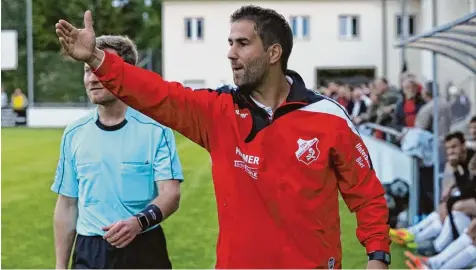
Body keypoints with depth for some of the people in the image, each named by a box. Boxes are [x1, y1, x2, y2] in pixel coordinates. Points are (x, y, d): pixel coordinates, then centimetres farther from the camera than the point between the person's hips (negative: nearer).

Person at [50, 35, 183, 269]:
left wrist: (139, 222, -30)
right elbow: (67, 205, 10)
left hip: (143, 251, -3)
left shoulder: (156, 129, -6)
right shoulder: (74, 134, 6)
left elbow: (170, 194, -12)